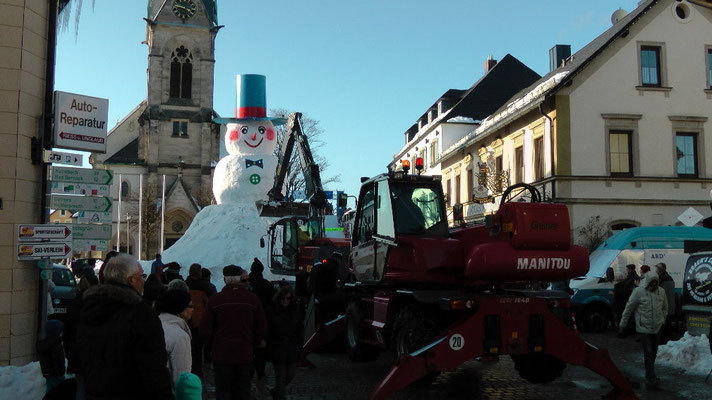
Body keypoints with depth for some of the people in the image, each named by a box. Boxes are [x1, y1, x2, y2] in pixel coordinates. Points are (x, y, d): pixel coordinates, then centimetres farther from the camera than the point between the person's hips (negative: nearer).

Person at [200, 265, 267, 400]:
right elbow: (262, 328, 0)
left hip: (221, 355, -1)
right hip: (245, 354, 1)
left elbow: (205, 329, -5)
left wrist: (211, 347, 12)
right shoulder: (252, 299, -5)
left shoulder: (215, 299, -8)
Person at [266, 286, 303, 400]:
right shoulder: (271, 311, -8)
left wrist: (299, 345, 6)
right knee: (281, 377, -1)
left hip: (291, 351, 5)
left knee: (290, 375, 12)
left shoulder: (294, 312, 6)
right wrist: (269, 347, -10)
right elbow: (266, 332, -6)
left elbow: (300, 330, 14)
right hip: (277, 351, -5)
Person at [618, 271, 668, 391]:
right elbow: (628, 308, -7)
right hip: (644, 327, -5)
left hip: (657, 328, 5)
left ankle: (650, 376, 30)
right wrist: (622, 326, -5)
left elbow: (665, 308, 20)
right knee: (648, 353, -11)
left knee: (653, 353, 14)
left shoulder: (661, 292, 3)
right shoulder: (639, 291, -12)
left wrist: (663, 321, 15)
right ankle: (650, 379, -9)